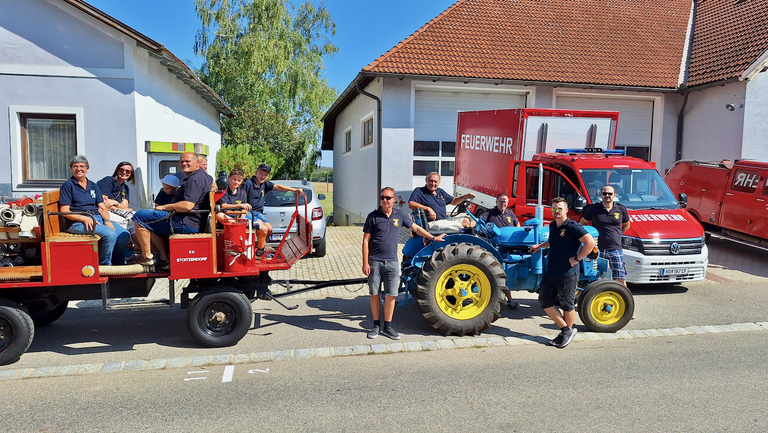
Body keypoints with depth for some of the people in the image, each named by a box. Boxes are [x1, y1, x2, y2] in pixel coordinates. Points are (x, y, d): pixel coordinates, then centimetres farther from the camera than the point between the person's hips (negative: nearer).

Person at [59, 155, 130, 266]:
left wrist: (107, 220, -6)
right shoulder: (68, 185, 5)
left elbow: (102, 207, 15)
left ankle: (118, 264, -4)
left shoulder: (94, 186, 22)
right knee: (110, 234, -30)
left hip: (98, 218, 6)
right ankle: (105, 265, -12)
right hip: (78, 222, -6)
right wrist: (84, 218, -18)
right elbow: (64, 211, -3)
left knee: (124, 235, -19)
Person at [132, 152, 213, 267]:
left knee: (140, 217, -7)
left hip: (186, 223, -11)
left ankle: (147, 257, -2)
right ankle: (164, 258, 18)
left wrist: (165, 207, -14)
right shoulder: (206, 176, 16)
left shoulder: (194, 179, -17)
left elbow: (187, 206, -29)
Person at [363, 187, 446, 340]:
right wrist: (365, 263, -8)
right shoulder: (373, 216, -3)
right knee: (375, 294, 5)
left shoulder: (399, 215, 5)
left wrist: (433, 238, 19)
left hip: (392, 262, 2)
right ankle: (376, 326, 18)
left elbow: (415, 228, 18)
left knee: (391, 295, 2)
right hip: (375, 261, -2)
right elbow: (366, 240, -2)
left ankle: (388, 327, 15)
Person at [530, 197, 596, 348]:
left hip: (568, 273, -8)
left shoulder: (573, 227, -14)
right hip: (551, 272, 8)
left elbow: (590, 242, -23)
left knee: (567, 305, 5)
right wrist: (540, 245, 19)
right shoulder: (552, 226, 11)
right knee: (545, 302, 7)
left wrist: (577, 258, -20)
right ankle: (565, 329, 21)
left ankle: (568, 332, 28)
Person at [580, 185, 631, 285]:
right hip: (598, 249, -1)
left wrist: (616, 235, 10)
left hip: (616, 250, 1)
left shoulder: (621, 209, 5)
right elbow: (583, 223, 13)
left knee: (621, 279, 0)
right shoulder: (593, 209, 0)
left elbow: (626, 225, 19)